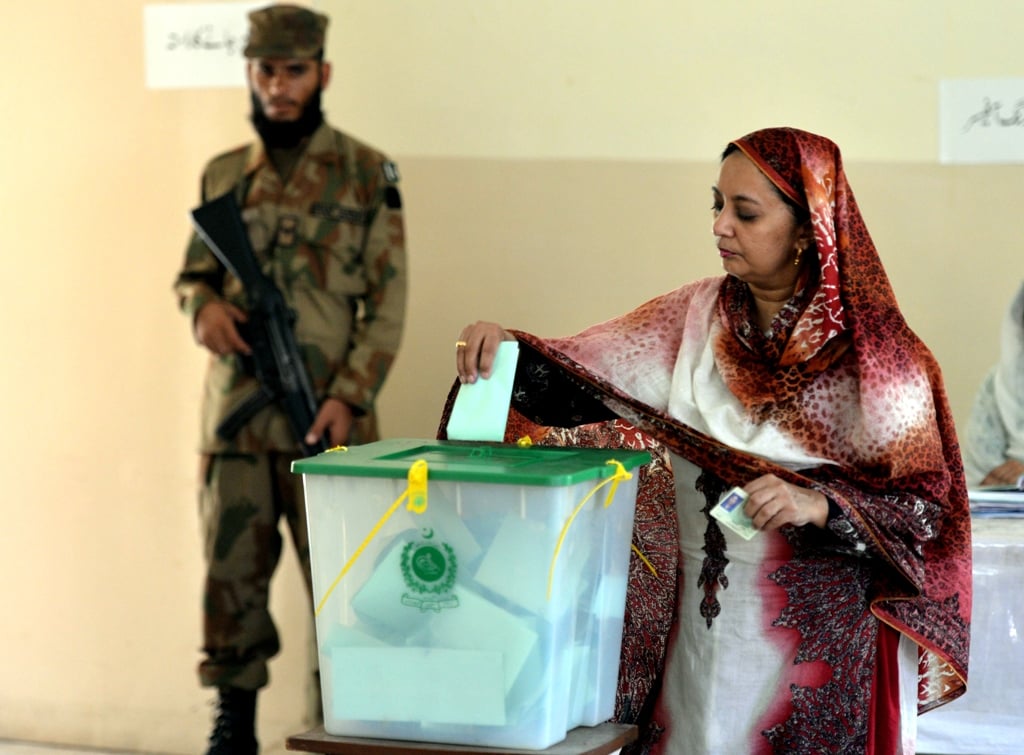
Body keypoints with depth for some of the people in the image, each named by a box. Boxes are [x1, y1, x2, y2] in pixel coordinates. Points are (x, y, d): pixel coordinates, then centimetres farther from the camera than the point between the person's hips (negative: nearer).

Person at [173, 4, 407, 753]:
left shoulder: (367, 174, 0)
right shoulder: (223, 176, 12)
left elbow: (387, 301, -3)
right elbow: (193, 272, 18)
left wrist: (349, 395, -12)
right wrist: (204, 306, -6)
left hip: (326, 418, -4)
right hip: (235, 414, 4)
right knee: (232, 574, 8)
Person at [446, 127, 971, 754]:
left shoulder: (876, 355, -12)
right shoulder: (697, 316, 2)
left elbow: (930, 511, -11)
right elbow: (578, 379, -1)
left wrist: (822, 507, -27)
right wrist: (509, 352, -20)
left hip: (820, 647, -4)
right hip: (697, 629, 4)